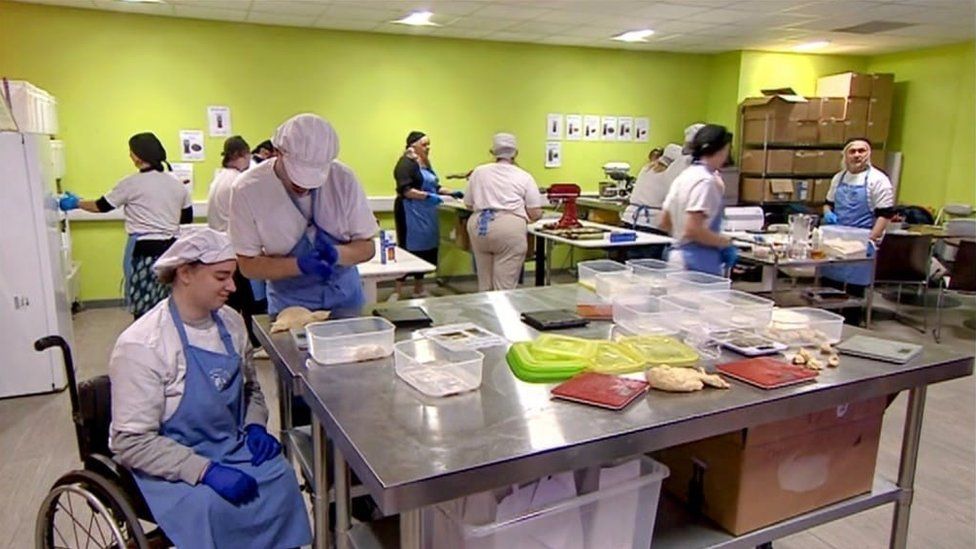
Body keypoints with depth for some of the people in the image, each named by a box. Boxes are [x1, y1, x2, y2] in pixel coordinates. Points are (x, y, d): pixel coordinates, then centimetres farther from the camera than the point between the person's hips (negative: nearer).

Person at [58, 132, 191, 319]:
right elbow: (187, 218, 12)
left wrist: (76, 203, 22)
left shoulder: (131, 184, -6)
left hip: (144, 250, -4)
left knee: (144, 309, 1)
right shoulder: (177, 184, 6)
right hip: (171, 249, 5)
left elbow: (102, 206, 5)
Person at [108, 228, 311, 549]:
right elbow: (133, 442, -17)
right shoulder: (141, 345, -16)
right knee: (212, 505, -31)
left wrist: (255, 426, -1)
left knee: (281, 479, -21)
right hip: (170, 466, -5)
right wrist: (205, 471, -25)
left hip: (232, 448, 5)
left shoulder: (231, 323, 2)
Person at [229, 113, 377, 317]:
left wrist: (336, 254, -27)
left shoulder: (343, 178, -14)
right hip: (289, 305, -1)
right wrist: (300, 265, -28)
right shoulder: (248, 188, -17)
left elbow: (367, 246, -6)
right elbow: (248, 264, -11)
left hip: (344, 298, 2)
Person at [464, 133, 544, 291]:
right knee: (505, 287, -1)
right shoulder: (524, 177, 7)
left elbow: (468, 204, 19)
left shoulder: (478, 172, 14)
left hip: (479, 226, 4)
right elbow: (536, 214, 2)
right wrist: (522, 216, 24)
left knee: (484, 284, 14)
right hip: (509, 227, -3)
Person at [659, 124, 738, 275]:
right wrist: (726, 243, -9)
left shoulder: (685, 176, 13)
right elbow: (693, 229, -21)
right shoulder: (705, 180, -13)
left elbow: (665, 223, 18)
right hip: (699, 264, -9)